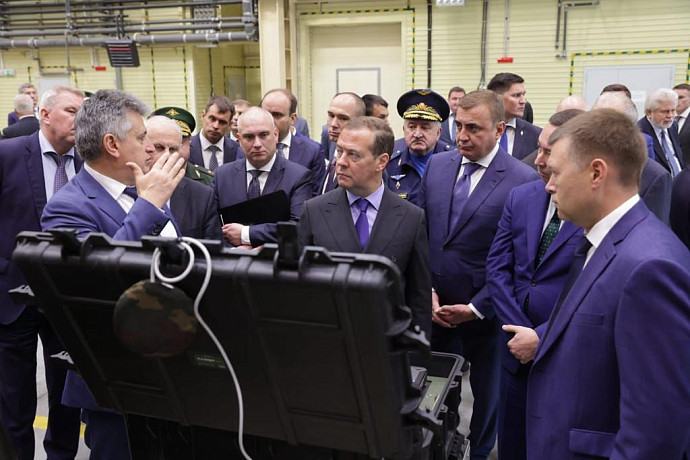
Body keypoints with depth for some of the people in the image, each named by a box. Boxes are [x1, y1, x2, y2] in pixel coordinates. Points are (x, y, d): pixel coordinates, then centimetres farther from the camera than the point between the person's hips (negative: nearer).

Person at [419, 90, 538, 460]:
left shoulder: (523, 179, -13)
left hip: (485, 313, -3)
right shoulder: (437, 165, 2)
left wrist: (477, 307, -13)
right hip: (435, 307, 3)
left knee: (487, 390, 18)